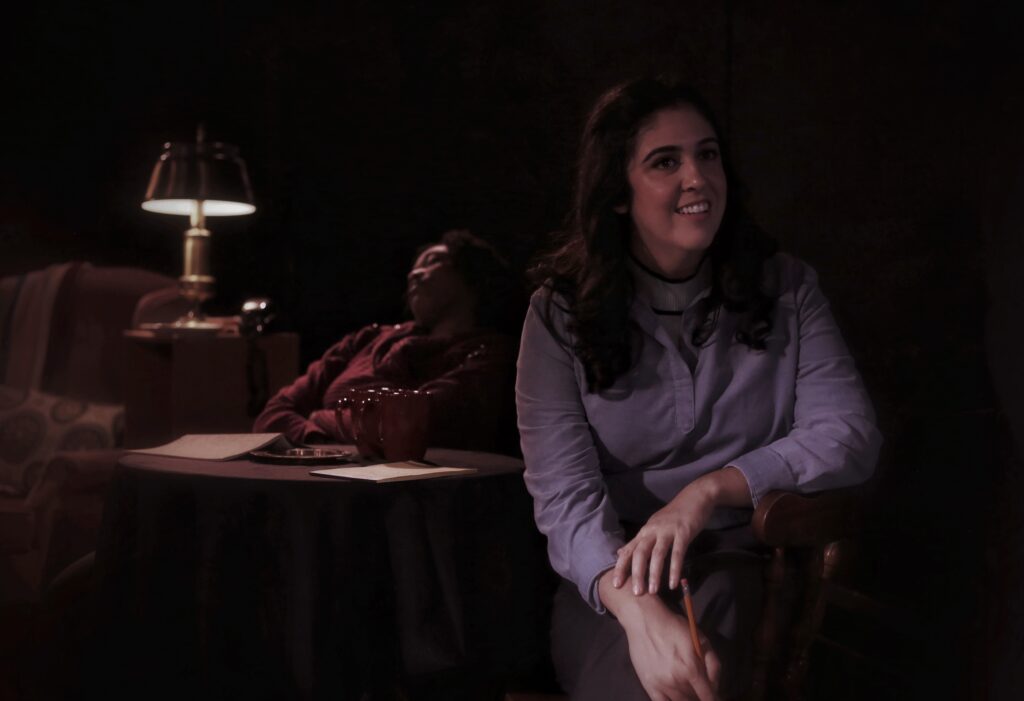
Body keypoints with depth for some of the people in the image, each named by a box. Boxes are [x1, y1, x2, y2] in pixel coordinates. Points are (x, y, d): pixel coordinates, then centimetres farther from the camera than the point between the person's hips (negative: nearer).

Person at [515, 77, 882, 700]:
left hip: (748, 563, 1)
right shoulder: (561, 314, 1)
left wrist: (708, 491, -20)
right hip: (613, 584, -1)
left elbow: (850, 435, -3)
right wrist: (640, 612, -30)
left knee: (717, 597, -34)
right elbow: (563, 492, -10)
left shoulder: (787, 290, 7)